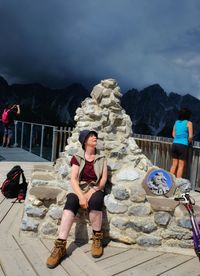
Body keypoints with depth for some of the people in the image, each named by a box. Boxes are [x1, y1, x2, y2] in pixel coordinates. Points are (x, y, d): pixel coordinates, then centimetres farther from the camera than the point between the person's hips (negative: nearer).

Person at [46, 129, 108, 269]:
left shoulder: (101, 158, 8)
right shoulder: (77, 157, 3)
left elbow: (104, 178, 3)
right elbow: (73, 179, -6)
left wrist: (93, 191, -12)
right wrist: (81, 196, -20)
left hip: (95, 189, 0)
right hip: (79, 189, 0)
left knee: (95, 201, -35)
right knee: (71, 202, -33)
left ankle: (97, 238, -14)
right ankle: (60, 246, -32)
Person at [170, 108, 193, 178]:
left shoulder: (176, 122, 11)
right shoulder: (189, 123, -3)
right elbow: (190, 136, -8)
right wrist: (189, 142, 9)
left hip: (175, 144, 5)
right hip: (183, 145, -5)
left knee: (174, 164, 12)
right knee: (181, 165, 3)